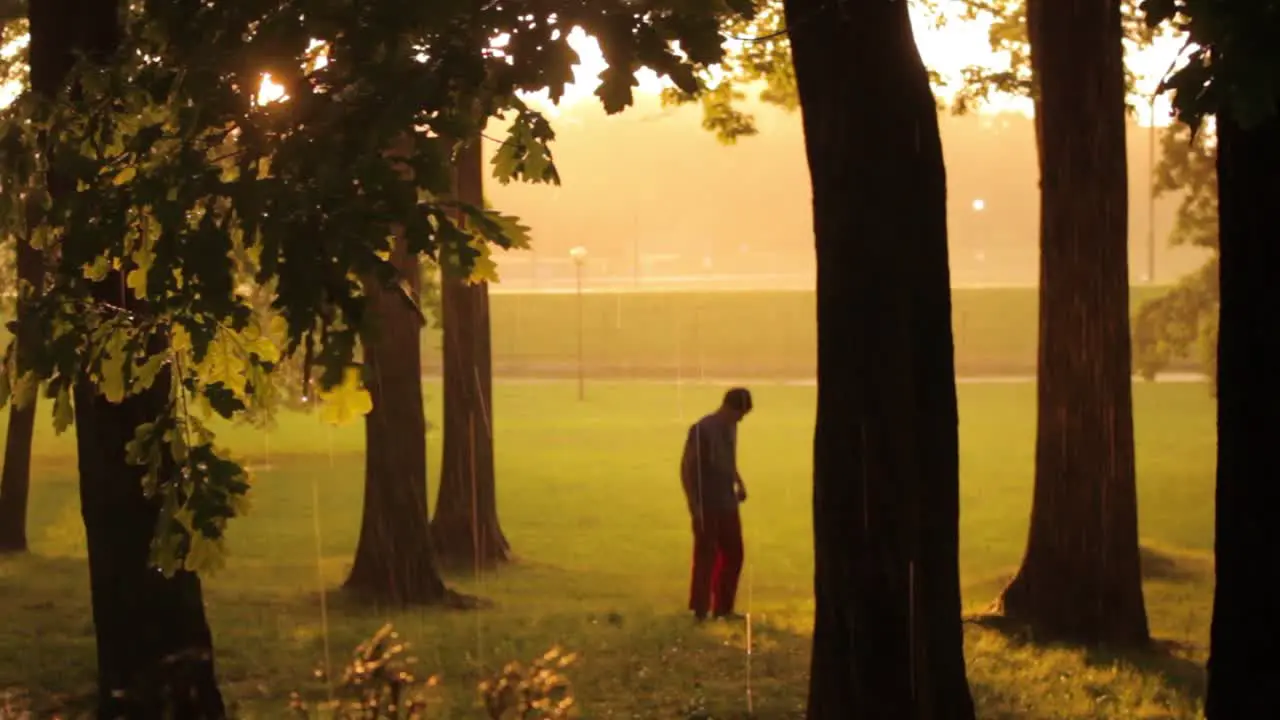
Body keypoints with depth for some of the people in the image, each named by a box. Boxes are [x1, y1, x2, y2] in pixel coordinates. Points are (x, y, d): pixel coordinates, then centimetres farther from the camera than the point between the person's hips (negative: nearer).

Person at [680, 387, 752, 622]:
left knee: (733, 554, 11)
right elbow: (687, 467, -14)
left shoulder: (730, 428, 9)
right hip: (707, 506, -8)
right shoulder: (702, 430, -15)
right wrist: (694, 506, -17)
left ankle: (723, 607, 21)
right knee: (706, 557, -3)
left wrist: (739, 483, 6)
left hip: (728, 504, 8)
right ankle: (700, 611, 6)